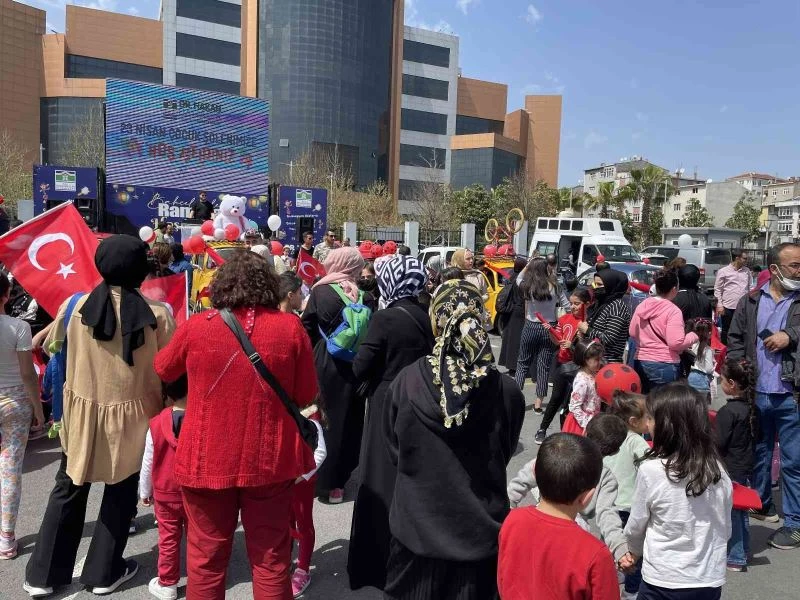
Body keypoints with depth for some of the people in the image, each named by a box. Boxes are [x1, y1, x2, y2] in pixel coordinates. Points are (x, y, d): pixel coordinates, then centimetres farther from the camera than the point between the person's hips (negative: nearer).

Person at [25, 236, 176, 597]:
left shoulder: (76, 305, -9)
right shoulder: (157, 314, -15)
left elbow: (50, 346, 10)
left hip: (81, 412, 2)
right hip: (130, 415, -2)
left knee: (68, 491, 19)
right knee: (120, 493, 16)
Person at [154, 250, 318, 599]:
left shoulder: (196, 326, -8)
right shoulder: (290, 327, -8)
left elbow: (163, 370, 11)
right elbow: (306, 396, 1)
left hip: (208, 459, 0)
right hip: (270, 459, 0)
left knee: (206, 556, 17)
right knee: (270, 556, 14)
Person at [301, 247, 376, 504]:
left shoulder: (319, 292, -7)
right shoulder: (365, 298, -8)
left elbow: (307, 328, -4)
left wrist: (315, 353, 11)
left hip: (323, 364, 0)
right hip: (352, 366, 0)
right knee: (347, 420, 11)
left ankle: (317, 477, 24)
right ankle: (335, 481, 19)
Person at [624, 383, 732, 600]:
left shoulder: (651, 469, -19)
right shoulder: (718, 469, -7)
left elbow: (635, 527, -6)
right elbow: (725, 530, 6)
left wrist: (634, 551, 15)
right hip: (711, 582, 4)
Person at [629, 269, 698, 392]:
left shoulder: (642, 306, 5)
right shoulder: (673, 311, -14)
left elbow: (632, 332, 13)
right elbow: (675, 343, -18)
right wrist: (693, 336, -2)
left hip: (640, 362, 6)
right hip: (664, 366, -6)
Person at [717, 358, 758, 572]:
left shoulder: (728, 411, -23)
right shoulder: (751, 408, 2)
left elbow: (718, 444, -22)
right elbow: (755, 436, 13)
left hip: (729, 470, -8)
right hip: (745, 468, 8)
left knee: (730, 514, 3)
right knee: (741, 512, 20)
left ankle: (736, 558, 12)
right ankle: (742, 552, 32)